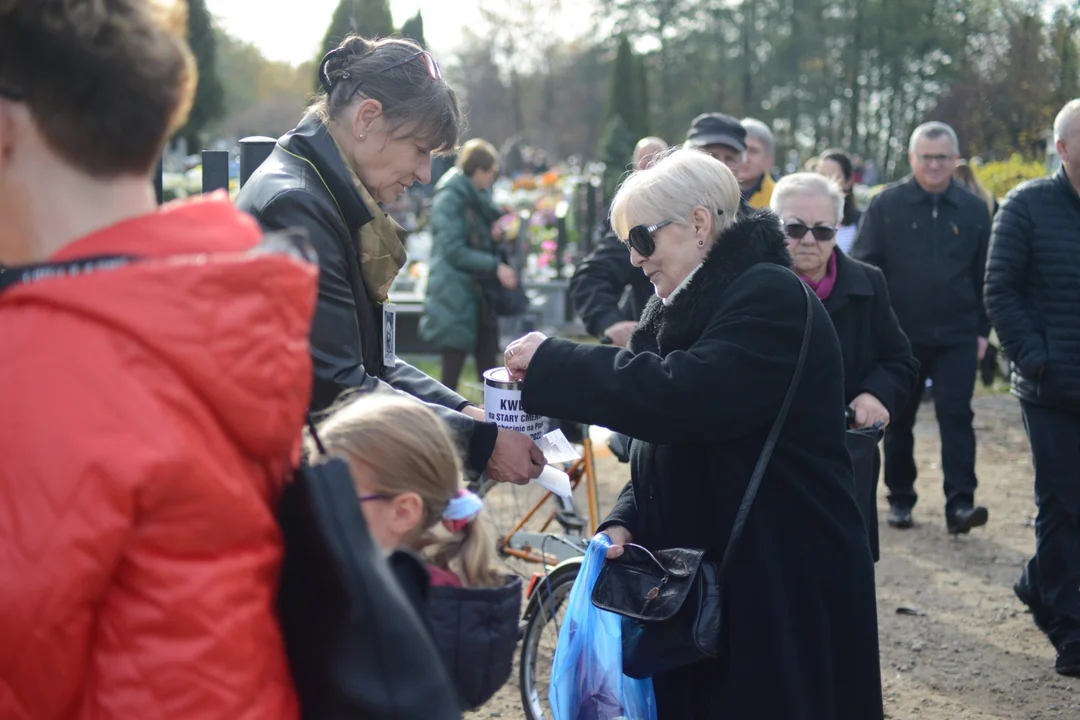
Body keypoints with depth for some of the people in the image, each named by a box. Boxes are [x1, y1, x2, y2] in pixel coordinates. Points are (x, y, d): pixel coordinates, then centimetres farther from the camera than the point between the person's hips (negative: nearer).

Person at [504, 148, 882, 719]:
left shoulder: (771, 297, -14)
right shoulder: (689, 309, 14)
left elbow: (683, 398, -28)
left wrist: (551, 364, -20)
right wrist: (627, 522, -1)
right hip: (703, 586, 8)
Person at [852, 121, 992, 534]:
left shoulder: (973, 210, 5)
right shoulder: (886, 205, -2)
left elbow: (985, 277, 10)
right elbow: (863, 267, -2)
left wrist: (982, 330, 7)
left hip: (956, 337, 0)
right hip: (899, 336, 0)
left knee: (957, 415, -7)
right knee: (899, 420, 9)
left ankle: (960, 503, -8)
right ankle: (900, 499, 22)